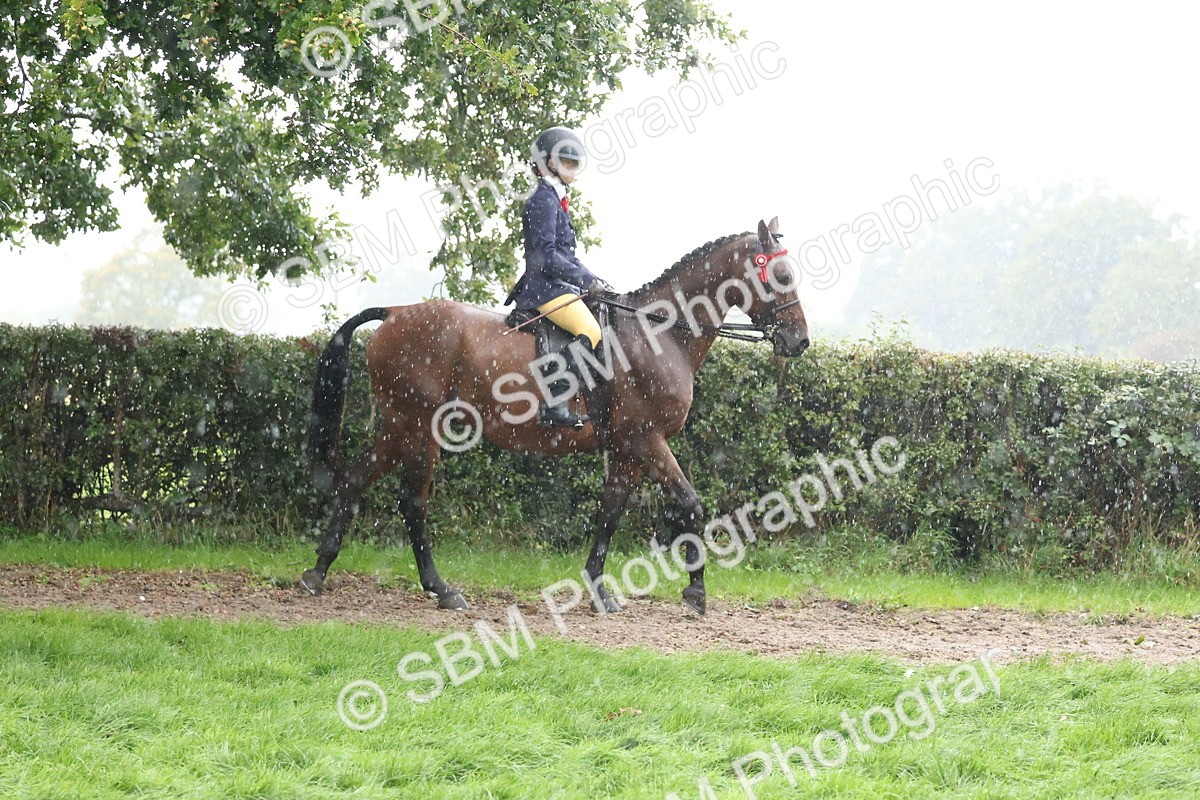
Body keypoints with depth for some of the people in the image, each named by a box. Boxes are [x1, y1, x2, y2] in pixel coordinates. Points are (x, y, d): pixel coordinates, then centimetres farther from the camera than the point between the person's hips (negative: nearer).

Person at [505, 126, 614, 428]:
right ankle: (553, 404, -33)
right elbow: (546, 257, -19)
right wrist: (588, 281, -19)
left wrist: (594, 281, 16)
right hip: (544, 287, -11)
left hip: (559, 286, 11)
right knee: (591, 331, -27)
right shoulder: (543, 201, -11)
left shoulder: (556, 200, 22)